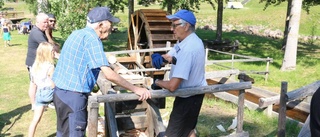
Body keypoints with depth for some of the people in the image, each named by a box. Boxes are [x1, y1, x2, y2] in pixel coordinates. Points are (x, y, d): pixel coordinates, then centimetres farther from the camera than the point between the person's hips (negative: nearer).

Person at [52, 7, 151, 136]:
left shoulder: (77, 33, 11)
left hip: (60, 91, 9)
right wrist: (135, 89, -15)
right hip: (73, 96, -9)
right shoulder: (92, 38, -17)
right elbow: (109, 74, -23)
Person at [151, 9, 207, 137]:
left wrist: (157, 82, -14)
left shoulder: (188, 49, -33)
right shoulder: (188, 40, 0)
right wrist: (158, 57, -21)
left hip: (188, 97, -10)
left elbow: (172, 86, -35)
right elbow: (169, 57, 4)